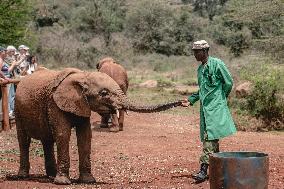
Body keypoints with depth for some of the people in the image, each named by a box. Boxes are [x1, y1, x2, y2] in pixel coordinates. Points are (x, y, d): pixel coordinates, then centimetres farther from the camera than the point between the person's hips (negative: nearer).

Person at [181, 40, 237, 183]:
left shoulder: (216, 64, -8)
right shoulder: (200, 69, 16)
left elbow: (228, 83, -5)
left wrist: (220, 98, 1)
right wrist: (191, 100, 14)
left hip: (215, 107, -8)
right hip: (205, 107, 8)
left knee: (210, 138, -14)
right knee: (210, 139, 10)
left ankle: (204, 170, -18)